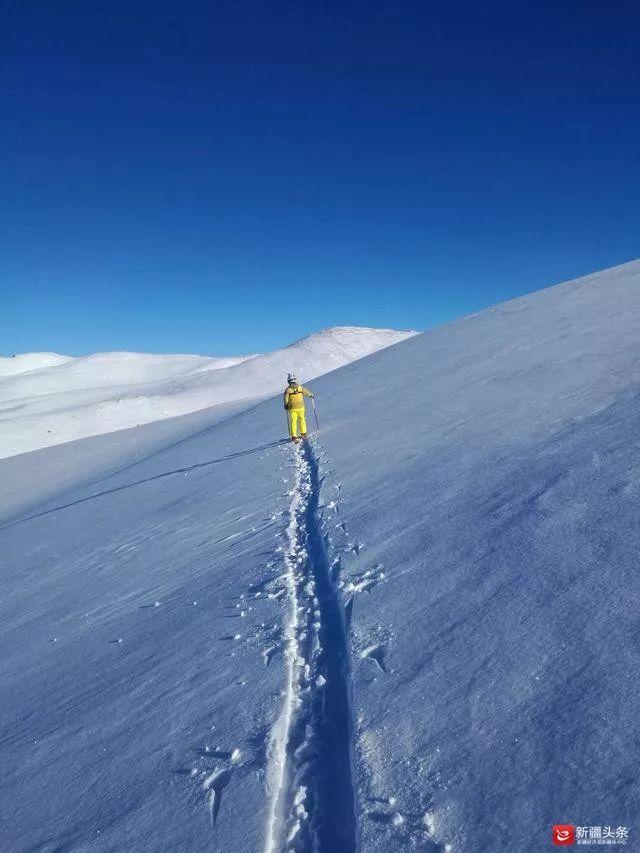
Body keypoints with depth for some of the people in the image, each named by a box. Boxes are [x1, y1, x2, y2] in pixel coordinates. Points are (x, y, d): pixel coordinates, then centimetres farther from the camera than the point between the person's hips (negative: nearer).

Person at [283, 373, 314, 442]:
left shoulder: (287, 390, -9)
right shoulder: (300, 387, -3)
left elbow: (286, 400, -6)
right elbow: (306, 392, 12)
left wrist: (286, 407, 11)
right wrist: (311, 395, 32)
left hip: (292, 408, -2)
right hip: (301, 407, 2)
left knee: (293, 422, 4)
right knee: (302, 420, 17)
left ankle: (294, 436, 2)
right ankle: (303, 433, 24)